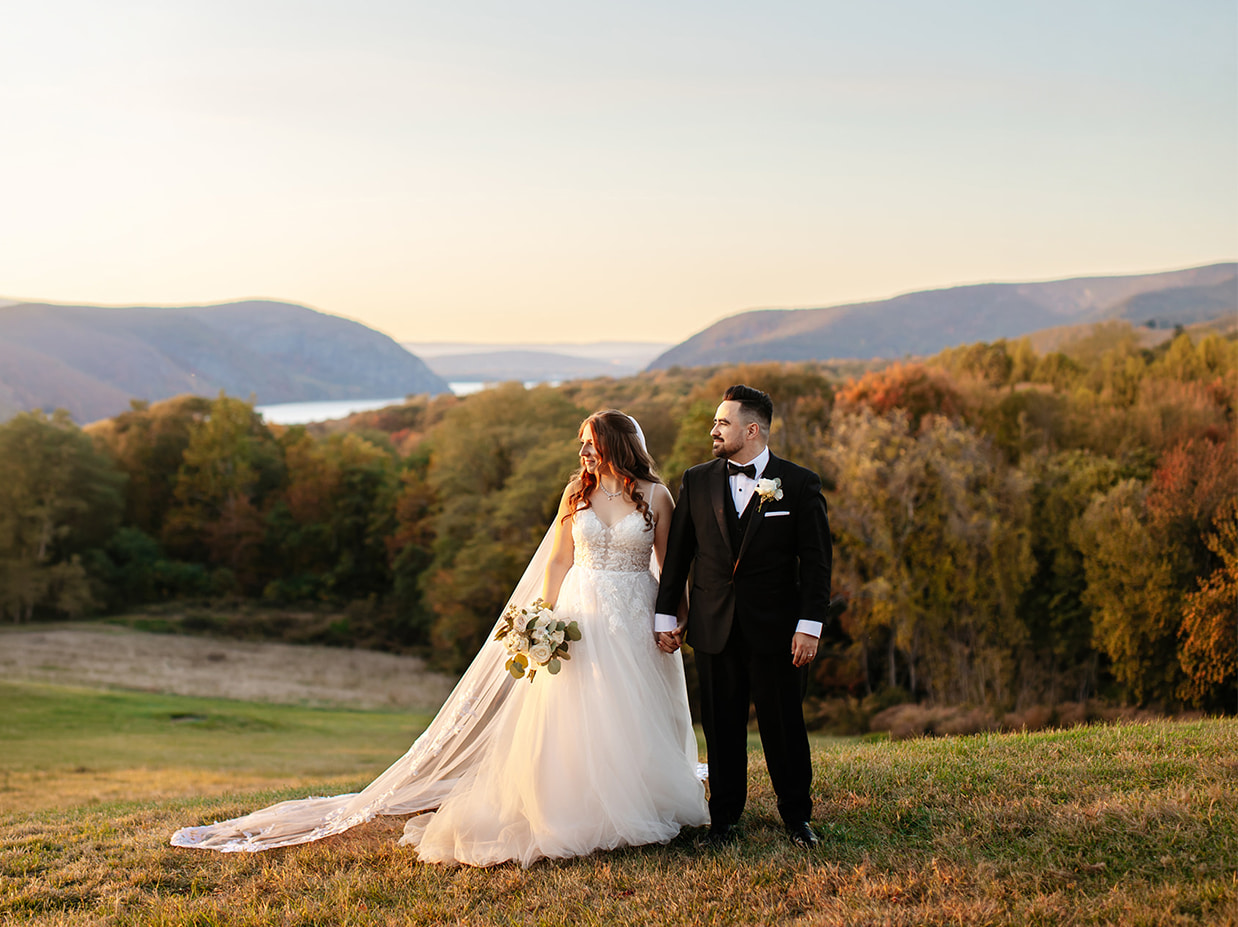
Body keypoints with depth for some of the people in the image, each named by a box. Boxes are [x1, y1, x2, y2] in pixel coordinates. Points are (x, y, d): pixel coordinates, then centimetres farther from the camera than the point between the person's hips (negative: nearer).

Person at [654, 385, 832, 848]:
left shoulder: (799, 484, -3)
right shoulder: (696, 481, 5)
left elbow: (816, 562, -3)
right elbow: (677, 554, 10)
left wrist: (809, 626, -8)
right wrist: (665, 615, 7)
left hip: (775, 629, -2)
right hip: (714, 630, 2)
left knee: (784, 724, 6)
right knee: (721, 727, 9)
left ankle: (797, 814, 23)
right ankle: (725, 817, 22)